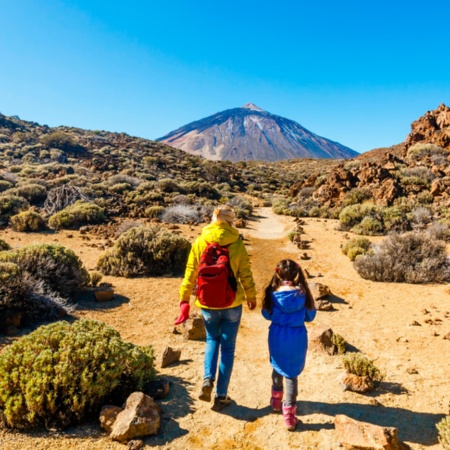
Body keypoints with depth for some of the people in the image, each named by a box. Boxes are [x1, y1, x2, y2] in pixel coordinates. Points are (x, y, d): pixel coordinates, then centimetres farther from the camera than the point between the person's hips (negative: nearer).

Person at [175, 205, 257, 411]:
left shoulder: (199, 242, -6)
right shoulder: (237, 243, -8)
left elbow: (190, 274, -3)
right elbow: (245, 274, -3)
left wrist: (184, 300, 6)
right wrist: (251, 297, 11)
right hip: (232, 303, -1)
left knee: (212, 340, 25)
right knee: (227, 347, 13)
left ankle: (208, 379, 5)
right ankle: (221, 396, 19)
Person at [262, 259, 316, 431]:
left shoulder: (273, 294, -12)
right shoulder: (303, 294, -12)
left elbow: (267, 315, 1)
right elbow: (310, 316, -1)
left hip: (277, 337, 1)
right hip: (297, 339, -1)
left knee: (278, 367, 24)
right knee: (292, 373, 10)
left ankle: (276, 400, 42)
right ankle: (289, 412, 12)